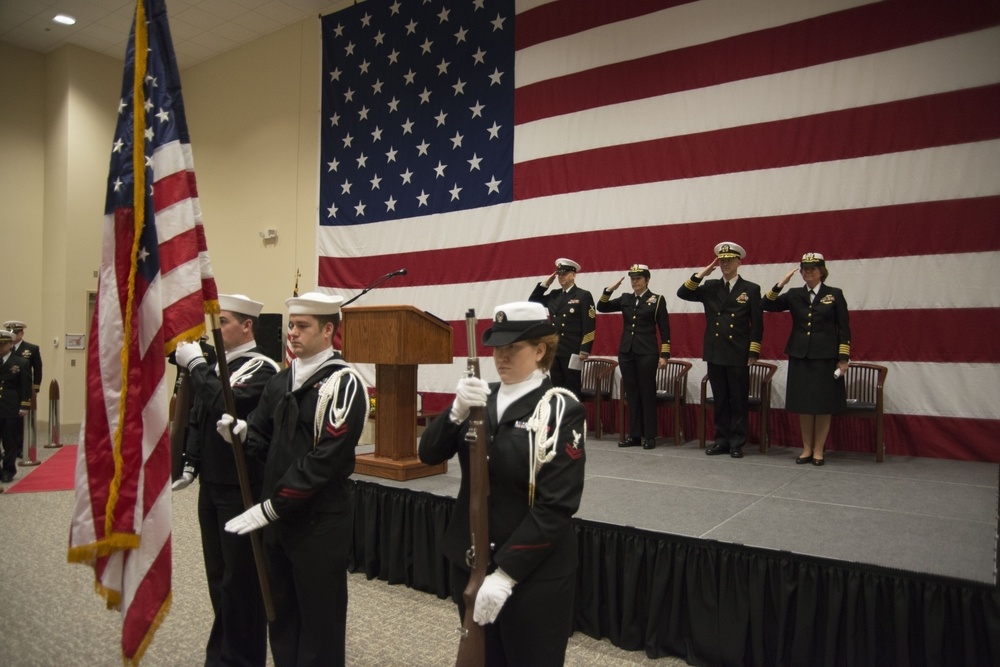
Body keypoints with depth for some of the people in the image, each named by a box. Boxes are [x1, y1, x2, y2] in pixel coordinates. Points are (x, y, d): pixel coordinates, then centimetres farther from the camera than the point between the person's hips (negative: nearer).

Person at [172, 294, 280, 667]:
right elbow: (199, 418, 16)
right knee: (218, 575, 19)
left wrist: (196, 365, -22)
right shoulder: (217, 364, 11)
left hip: (241, 489, -8)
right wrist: (191, 464, 7)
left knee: (242, 579, 4)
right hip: (211, 485, 8)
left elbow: (227, 407, -30)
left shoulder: (260, 367, -14)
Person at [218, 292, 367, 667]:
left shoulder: (343, 384, -15)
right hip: (276, 517, 7)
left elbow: (326, 459, -21)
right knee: (280, 613, 20)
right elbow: (264, 442, 10)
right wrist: (242, 433, -13)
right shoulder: (281, 382, 9)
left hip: (319, 522, -7)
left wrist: (270, 507, -19)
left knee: (319, 619, 8)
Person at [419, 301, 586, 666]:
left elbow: (557, 506, -19)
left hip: (533, 575, -5)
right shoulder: (483, 398, 2)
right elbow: (429, 454, -5)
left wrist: (505, 574, -21)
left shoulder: (560, 411, -14)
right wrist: (457, 411, -23)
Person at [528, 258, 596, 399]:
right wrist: (545, 284, 8)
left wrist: (584, 350, -15)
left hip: (572, 351, -5)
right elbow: (532, 301, 19)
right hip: (554, 351, 5)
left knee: (572, 390, 0)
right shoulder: (554, 295, 13)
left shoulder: (584, 296, -3)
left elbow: (589, 325, -9)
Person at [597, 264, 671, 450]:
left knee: (647, 393, 1)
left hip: (647, 353, -4)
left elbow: (665, 330, -2)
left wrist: (664, 355, -7)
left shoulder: (657, 300, -1)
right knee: (631, 393, 7)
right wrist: (610, 290, -6)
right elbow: (601, 307, 8)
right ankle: (634, 434, 14)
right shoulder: (625, 299, 10)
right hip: (626, 352, 4)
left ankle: (649, 436, 8)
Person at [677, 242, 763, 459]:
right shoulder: (710, 287, 9)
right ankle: (722, 440, 18)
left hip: (738, 355, -3)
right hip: (715, 354, 3)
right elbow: (682, 293, -1)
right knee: (720, 400, 10)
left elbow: (757, 325, -1)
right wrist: (702, 273, -7)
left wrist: (753, 353, -6)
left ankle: (737, 443, 13)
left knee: (739, 400, 4)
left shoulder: (751, 289, 1)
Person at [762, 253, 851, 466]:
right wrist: (780, 284, -13)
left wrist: (844, 358, -5)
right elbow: (767, 305, -2)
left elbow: (844, 329, 0)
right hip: (800, 356, 2)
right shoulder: (794, 295, 7)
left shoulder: (835, 295, 1)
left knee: (823, 405, 3)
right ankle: (807, 449, 17)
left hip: (825, 357, -2)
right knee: (803, 405, 6)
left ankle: (818, 451, 14)